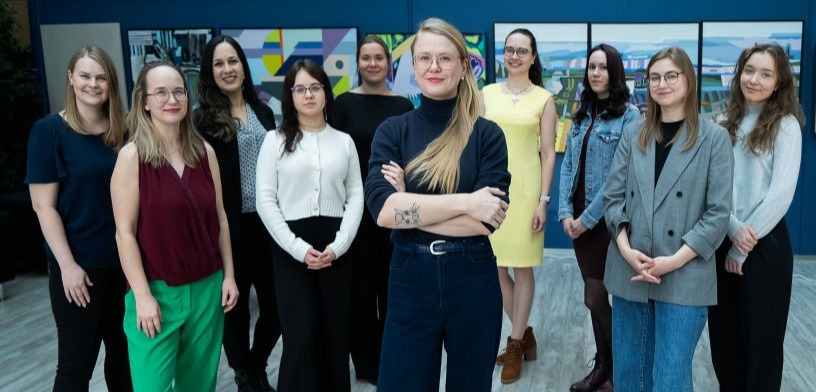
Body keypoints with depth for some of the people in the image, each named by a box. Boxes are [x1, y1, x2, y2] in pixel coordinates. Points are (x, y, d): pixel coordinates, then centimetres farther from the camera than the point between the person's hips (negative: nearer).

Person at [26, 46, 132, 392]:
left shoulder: (123, 131, 4)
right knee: (77, 360, 5)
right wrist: (67, 265, -15)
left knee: (124, 351, 14)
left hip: (125, 259, 4)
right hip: (79, 264, -4)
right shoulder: (49, 131, -8)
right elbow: (44, 205, -10)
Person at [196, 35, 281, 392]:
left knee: (276, 304, 9)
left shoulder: (264, 112, 11)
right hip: (230, 227, -4)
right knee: (235, 306, 9)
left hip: (267, 222, 5)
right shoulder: (204, 120, -5)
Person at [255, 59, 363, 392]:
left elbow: (355, 196, 5)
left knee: (336, 335, 8)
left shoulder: (344, 141, 10)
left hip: (335, 248, 2)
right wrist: (298, 248, -11)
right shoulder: (276, 140, 4)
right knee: (300, 338, -1)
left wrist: (338, 245, -9)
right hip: (291, 248, -2)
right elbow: (265, 201, -3)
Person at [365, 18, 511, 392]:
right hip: (410, 280, 1)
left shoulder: (487, 134, -3)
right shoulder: (392, 131, -1)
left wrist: (409, 207, -13)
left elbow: (487, 218, -13)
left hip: (473, 280, 0)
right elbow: (381, 208, -15)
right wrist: (464, 202, -19)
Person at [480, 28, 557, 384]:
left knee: (522, 269, 4)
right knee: (496, 268, 7)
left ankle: (515, 345, 18)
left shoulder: (544, 99, -1)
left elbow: (548, 154, -2)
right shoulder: (487, 94, 6)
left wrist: (543, 200, -8)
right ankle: (525, 334, 26)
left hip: (525, 189, -3)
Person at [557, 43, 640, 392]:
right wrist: (565, 212, -4)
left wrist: (589, 217, -16)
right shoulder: (582, 114, 11)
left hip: (607, 219, -6)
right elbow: (568, 166, 8)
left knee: (595, 298, -4)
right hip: (579, 219, 6)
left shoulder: (629, 115, -9)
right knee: (597, 296, 13)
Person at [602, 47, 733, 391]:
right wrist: (625, 248, -10)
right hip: (629, 272, 4)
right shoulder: (633, 134, 9)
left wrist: (677, 260, -15)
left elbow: (719, 211, -6)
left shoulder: (714, 137, -1)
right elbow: (612, 196, 6)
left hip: (684, 277, -3)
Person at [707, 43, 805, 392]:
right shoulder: (725, 124, 7)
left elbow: (781, 193, -13)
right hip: (722, 242, 4)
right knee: (723, 333, 14)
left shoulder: (785, 125, -6)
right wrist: (733, 229, -15)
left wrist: (745, 244, -12)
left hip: (765, 245, -4)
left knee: (761, 337, 8)